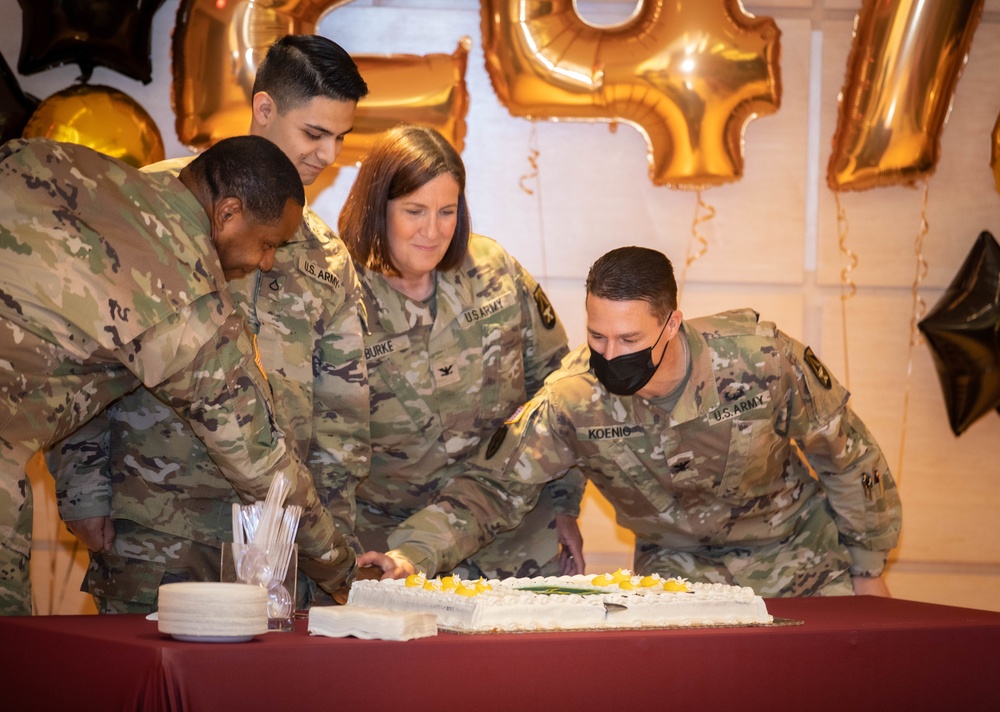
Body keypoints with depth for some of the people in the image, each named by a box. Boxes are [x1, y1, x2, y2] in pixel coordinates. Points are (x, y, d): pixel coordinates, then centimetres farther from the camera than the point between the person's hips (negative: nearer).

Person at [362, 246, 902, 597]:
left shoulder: (762, 359, -27)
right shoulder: (572, 400, -25)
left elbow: (848, 459, -11)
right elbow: (495, 484, -18)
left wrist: (868, 570, -1)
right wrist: (413, 553, -36)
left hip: (800, 561, 0)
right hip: (677, 571, 0)